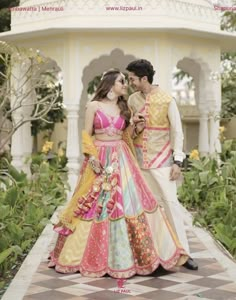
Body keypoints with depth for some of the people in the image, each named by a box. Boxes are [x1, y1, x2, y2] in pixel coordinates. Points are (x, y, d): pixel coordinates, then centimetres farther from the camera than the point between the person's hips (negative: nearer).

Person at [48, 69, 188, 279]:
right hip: (99, 158, -3)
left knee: (128, 201, -5)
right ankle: (93, 255, 14)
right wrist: (92, 156, -13)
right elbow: (86, 135, -2)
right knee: (96, 206, 0)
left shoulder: (123, 108, 12)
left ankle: (124, 255, 3)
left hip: (121, 159, 4)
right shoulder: (94, 106, 0)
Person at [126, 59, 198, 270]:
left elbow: (177, 132, -6)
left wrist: (177, 160, -11)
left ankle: (183, 252, -3)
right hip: (139, 158, 4)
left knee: (171, 202, -7)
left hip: (161, 158, -4)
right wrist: (135, 128, -9)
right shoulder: (132, 100, 4)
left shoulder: (166, 100, -10)